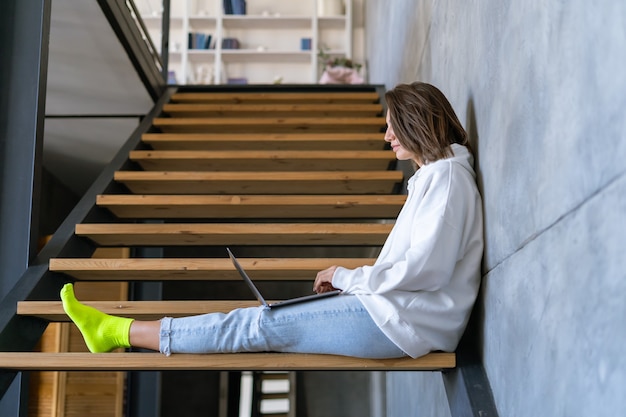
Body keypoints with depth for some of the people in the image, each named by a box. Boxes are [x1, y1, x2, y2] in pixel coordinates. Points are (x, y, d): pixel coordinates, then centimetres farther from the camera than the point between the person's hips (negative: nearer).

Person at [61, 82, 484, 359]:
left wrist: (348, 277, -10)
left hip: (402, 322, -9)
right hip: (394, 309, 9)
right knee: (266, 322, 2)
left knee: (262, 325, -8)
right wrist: (350, 279, 8)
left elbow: (425, 269, -21)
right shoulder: (432, 174, 20)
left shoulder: (448, 175, -12)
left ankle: (117, 331, -2)